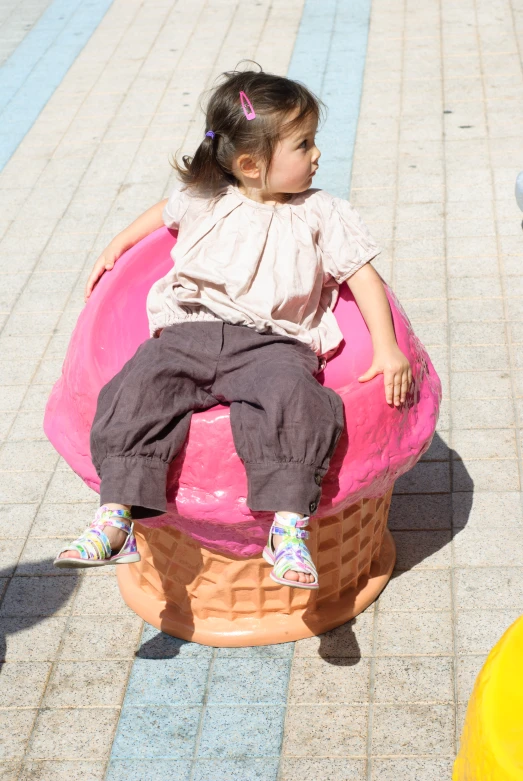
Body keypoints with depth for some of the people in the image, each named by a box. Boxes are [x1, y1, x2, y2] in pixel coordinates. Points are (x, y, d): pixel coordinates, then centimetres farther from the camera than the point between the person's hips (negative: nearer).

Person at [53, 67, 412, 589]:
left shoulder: (322, 214, 7)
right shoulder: (204, 201, 11)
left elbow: (363, 276, 7)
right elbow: (162, 212, 34)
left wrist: (387, 350, -3)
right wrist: (114, 248, 32)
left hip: (274, 343, -2)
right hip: (191, 333, 2)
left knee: (293, 396, -34)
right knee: (138, 387, -23)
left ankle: (289, 526, -32)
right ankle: (115, 516, -21)